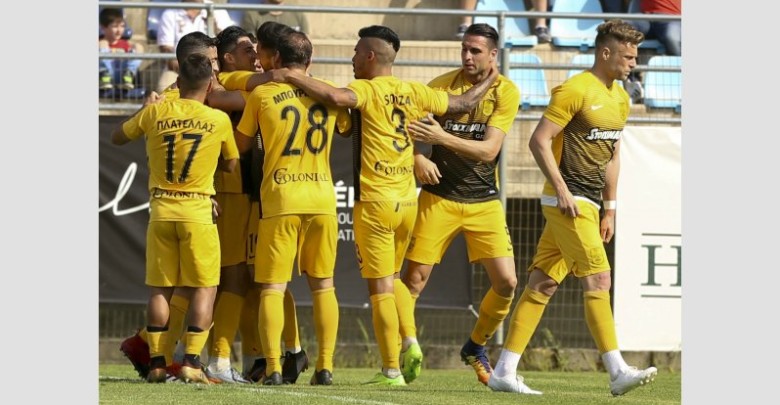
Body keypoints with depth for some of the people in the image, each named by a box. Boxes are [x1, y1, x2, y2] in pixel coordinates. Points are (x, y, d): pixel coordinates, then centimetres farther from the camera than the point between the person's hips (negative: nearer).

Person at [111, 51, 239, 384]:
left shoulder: (155, 113, -1)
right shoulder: (218, 120, -4)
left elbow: (118, 137, 16)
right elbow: (230, 164, 11)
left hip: (161, 210, 2)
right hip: (198, 211, -2)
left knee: (160, 289, 9)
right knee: (204, 289, 4)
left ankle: (157, 362, 6)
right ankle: (191, 362, -7)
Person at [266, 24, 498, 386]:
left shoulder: (369, 90, -10)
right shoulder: (414, 93, 8)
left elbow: (335, 97, -31)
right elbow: (464, 103, 19)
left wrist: (292, 77, -22)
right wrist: (490, 81, 37)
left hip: (375, 203, -6)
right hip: (408, 200, 6)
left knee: (380, 288, -1)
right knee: (391, 279, 23)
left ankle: (392, 370, -2)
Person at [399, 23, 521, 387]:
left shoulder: (506, 92, -6)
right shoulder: (443, 84, -6)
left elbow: (489, 149, -15)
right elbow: (404, 126, -4)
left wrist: (442, 138, -28)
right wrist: (417, 159, -24)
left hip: (484, 202, 1)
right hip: (439, 196, -1)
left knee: (506, 282, -5)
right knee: (415, 276, -9)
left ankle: (475, 348, 18)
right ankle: (408, 347, 7)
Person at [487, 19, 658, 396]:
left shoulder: (620, 99, 16)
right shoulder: (575, 90, -12)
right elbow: (539, 140, -15)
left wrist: (610, 209, 20)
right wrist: (561, 190, -19)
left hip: (588, 204, 9)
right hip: (568, 201, -9)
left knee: (543, 283, 7)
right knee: (598, 280, -13)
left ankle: (504, 371, 7)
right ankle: (617, 372, -15)